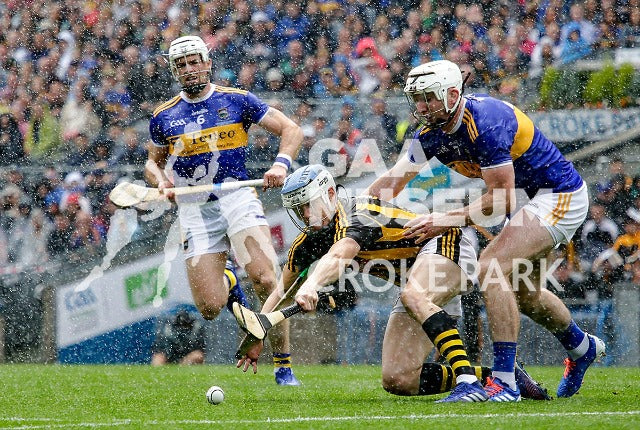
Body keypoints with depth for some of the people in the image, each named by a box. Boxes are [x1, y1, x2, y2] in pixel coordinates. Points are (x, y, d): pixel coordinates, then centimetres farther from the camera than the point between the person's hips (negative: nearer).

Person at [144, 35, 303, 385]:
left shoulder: (237, 101, 5)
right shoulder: (164, 117, 12)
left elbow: (291, 130, 8)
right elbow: (153, 162, 26)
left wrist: (281, 164, -10)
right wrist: (161, 182, 3)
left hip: (237, 197, -2)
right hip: (193, 209, 2)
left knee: (265, 281, -24)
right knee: (210, 309, -9)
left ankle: (283, 366, -12)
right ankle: (226, 282, 29)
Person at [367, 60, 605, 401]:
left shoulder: (486, 122, -30)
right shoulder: (432, 132, -4)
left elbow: (502, 199, -28)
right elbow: (392, 182, 3)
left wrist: (447, 220, -26)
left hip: (560, 195, -10)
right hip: (531, 198, 10)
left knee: (491, 266, -23)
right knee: (522, 291, 21)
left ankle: (504, 382, -23)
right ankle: (583, 348, 47)